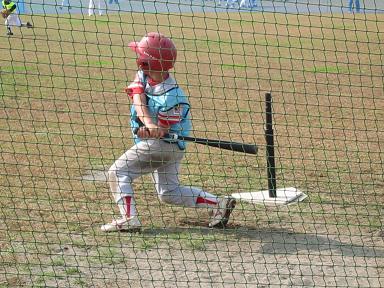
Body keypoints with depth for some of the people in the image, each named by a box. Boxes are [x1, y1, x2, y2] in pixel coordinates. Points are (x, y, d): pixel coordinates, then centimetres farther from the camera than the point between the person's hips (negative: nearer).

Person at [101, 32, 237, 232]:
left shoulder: (170, 97, -25)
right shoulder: (142, 76, -4)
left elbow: (162, 131, -20)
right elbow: (139, 101, -20)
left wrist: (147, 132, -41)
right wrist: (148, 124, -37)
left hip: (164, 144, -9)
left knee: (117, 172, -11)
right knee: (169, 193, 16)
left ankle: (128, 218, -20)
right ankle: (219, 203, 13)